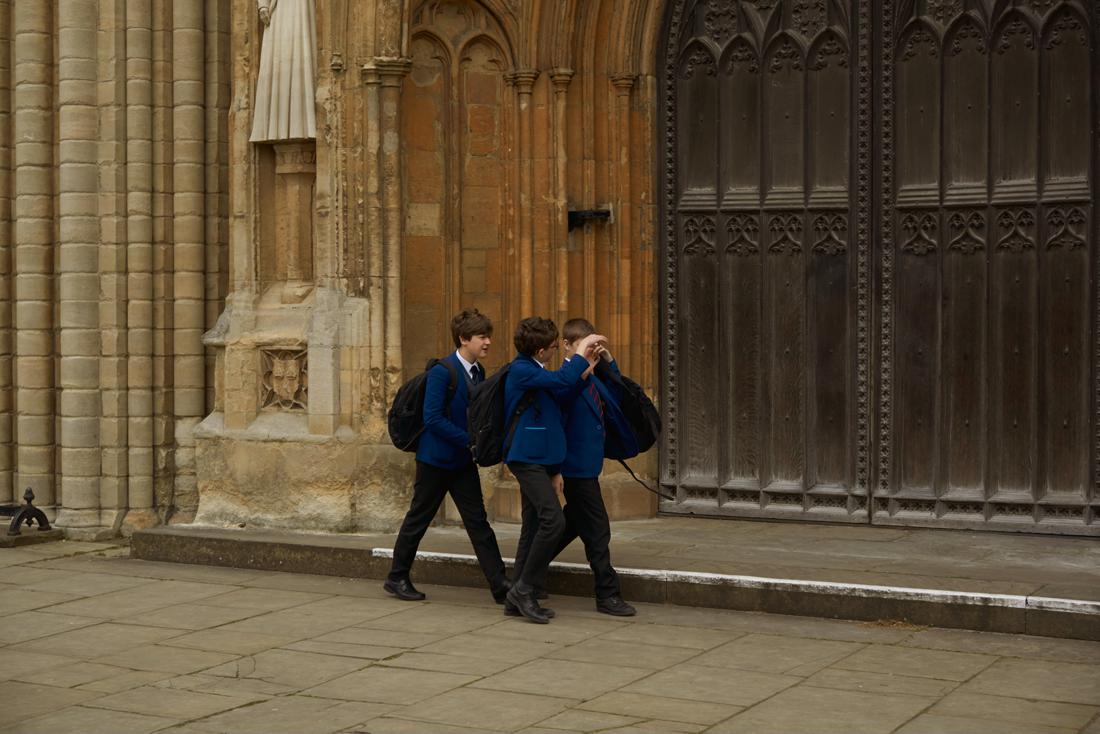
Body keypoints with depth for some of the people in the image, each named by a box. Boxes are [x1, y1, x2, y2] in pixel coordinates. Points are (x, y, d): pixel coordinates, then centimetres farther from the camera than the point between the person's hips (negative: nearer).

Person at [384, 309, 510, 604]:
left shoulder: (478, 373, 7)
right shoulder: (442, 372, -17)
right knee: (418, 519, 7)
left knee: (479, 523, 2)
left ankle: (500, 585, 0)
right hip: (435, 458, -7)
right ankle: (397, 578, 22)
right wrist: (470, 441, -22)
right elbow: (433, 419, -22)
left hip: (463, 461, 7)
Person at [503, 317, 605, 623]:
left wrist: (584, 370, 4)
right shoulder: (520, 370, -13)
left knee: (534, 529, 10)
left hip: (541, 459, 10)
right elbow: (561, 380, -26)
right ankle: (523, 589, -11)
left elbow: (561, 396, 13)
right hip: (526, 458, -10)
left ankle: (517, 599, 16)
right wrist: (581, 354, -14)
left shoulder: (534, 371, 16)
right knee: (553, 520, -19)